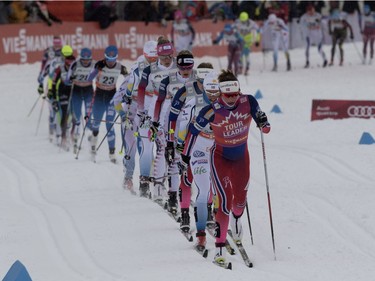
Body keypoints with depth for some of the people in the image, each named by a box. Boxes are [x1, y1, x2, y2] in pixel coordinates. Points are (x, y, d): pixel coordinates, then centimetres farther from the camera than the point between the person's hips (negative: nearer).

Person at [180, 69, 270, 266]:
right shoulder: (212, 111, -25)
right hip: (220, 157, -4)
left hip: (241, 156, 4)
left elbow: (258, 114, 2)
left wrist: (263, 122, -22)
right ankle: (220, 248, -12)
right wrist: (186, 154, -3)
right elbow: (194, 130, -11)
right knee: (225, 201, -15)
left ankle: (236, 219, 55)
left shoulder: (248, 102, -18)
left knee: (240, 199, 17)